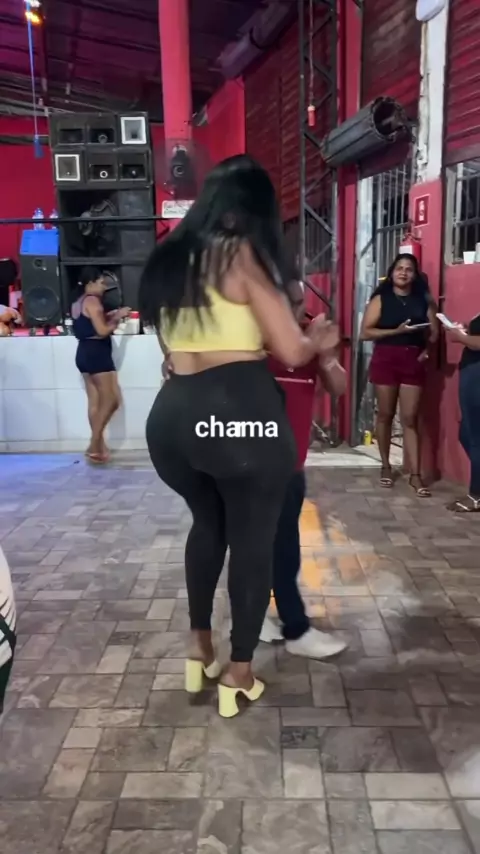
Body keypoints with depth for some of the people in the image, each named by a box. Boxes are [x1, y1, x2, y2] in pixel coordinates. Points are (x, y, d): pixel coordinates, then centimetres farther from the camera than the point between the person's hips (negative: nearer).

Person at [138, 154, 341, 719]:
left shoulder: (168, 259, 15)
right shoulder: (243, 254, -4)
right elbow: (291, 351, -8)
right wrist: (319, 340, 15)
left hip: (175, 414, 7)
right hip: (241, 413, -6)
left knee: (208, 522, 28)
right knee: (253, 540, 9)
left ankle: (199, 646, 36)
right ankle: (238, 675, 22)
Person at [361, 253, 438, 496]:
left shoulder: (423, 300, 8)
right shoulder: (380, 299, 0)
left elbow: (434, 331, 10)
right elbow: (366, 332, -8)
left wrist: (427, 350, -9)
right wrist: (397, 331, -17)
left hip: (413, 360, 1)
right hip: (385, 359, -1)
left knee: (410, 418, -1)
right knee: (385, 414, 7)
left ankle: (415, 474, 0)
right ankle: (386, 466, 21)